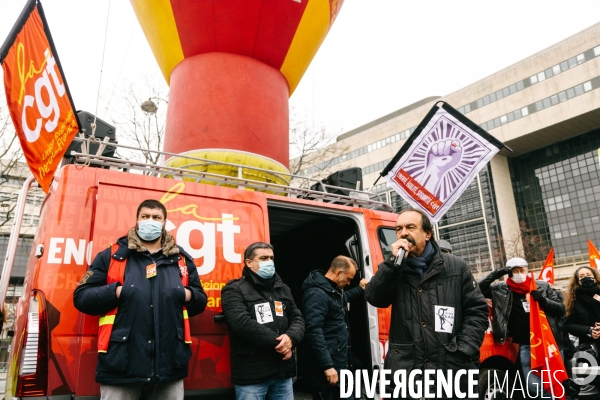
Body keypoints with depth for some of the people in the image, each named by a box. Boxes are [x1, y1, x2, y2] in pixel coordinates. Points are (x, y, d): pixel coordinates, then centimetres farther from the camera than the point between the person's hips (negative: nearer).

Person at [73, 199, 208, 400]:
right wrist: (116, 292, -13)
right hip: (121, 363, -2)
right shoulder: (111, 255, 3)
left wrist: (187, 295, -5)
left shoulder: (181, 259, 10)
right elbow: (81, 296, 2)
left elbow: (200, 300, 16)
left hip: (170, 363, 3)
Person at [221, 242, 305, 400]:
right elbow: (243, 324, -19)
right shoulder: (235, 290, -6)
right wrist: (278, 342, -16)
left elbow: (298, 319, 9)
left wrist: (291, 338, -13)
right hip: (251, 374, -5)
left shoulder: (282, 288, 14)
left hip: (283, 370, 6)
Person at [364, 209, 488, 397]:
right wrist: (394, 261, -16)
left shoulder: (456, 267, 5)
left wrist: (463, 352, -7)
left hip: (452, 368, 0)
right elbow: (374, 298, -8)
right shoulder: (393, 269, 7)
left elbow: (476, 311, 4)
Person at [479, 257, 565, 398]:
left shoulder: (542, 286, 4)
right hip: (526, 345, -1)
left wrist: (543, 300, -17)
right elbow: (480, 288, -5)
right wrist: (497, 274, -12)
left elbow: (561, 310, 3)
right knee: (534, 386, -12)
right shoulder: (502, 290, 1)